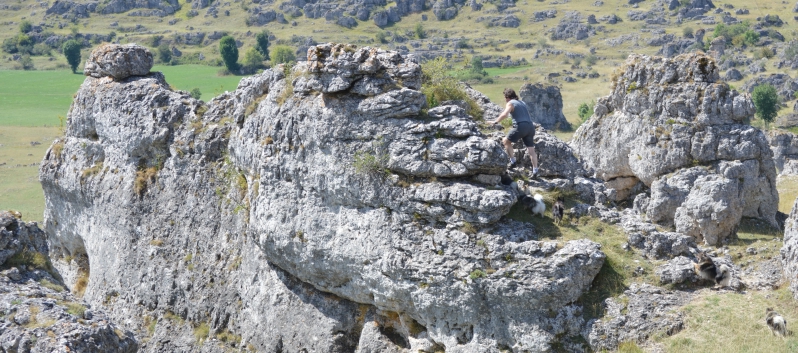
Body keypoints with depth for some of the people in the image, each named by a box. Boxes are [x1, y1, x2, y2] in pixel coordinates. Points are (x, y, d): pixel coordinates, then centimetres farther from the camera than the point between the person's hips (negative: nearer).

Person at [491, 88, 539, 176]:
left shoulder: (511, 103, 2)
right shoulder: (522, 103, 25)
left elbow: (504, 114, -15)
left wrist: (495, 122, -6)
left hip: (521, 127, -7)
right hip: (530, 126, 7)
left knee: (506, 141, 13)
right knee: (531, 150, 5)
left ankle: (512, 161, 7)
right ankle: (535, 171, 0)